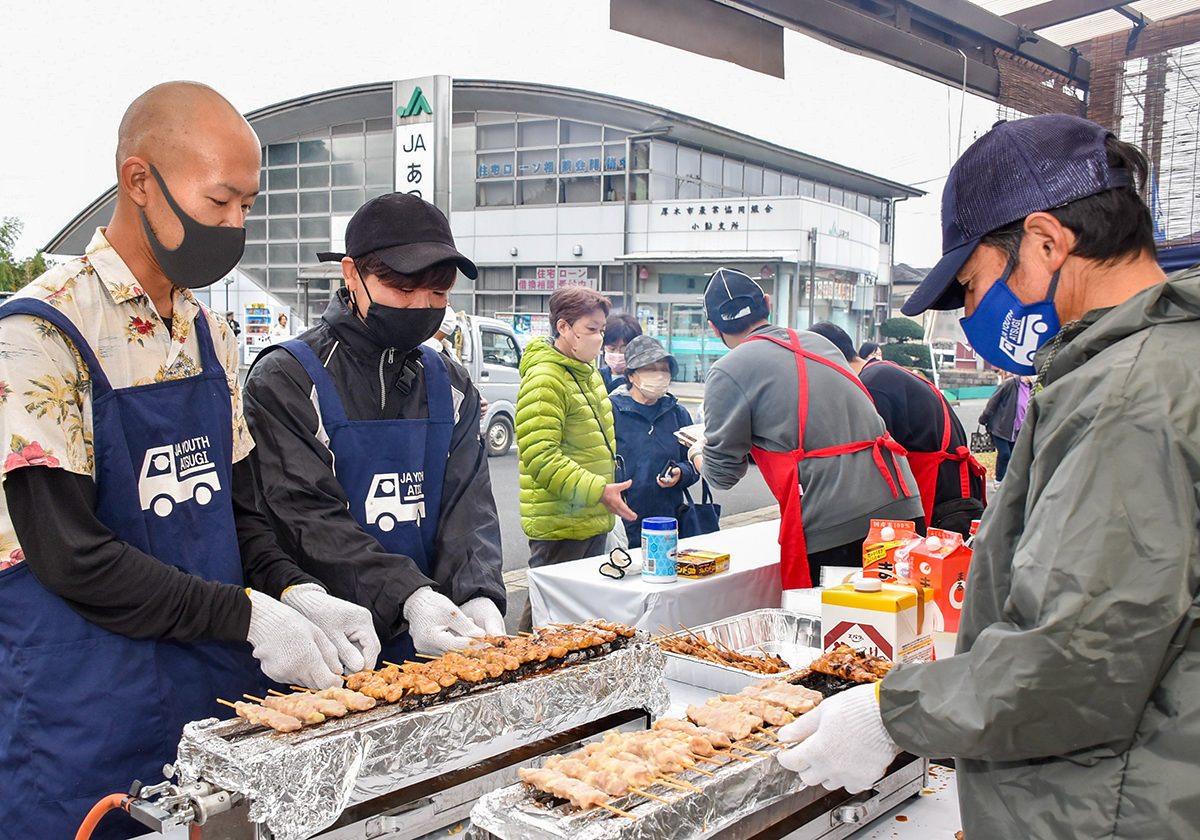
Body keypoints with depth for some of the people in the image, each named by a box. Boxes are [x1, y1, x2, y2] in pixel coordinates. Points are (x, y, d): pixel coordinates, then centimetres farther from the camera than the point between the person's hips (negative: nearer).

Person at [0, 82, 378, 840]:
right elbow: (69, 554, -19)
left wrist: (300, 595, -4)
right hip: (89, 720, -6)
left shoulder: (213, 337, 7)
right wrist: (249, 614, -18)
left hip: (222, 694, 6)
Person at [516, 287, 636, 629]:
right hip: (558, 523, -9)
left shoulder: (589, 372, 14)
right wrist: (597, 490, -27)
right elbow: (541, 458, -24)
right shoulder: (543, 379, -16)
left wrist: (606, 492, 21)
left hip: (594, 520, 9)